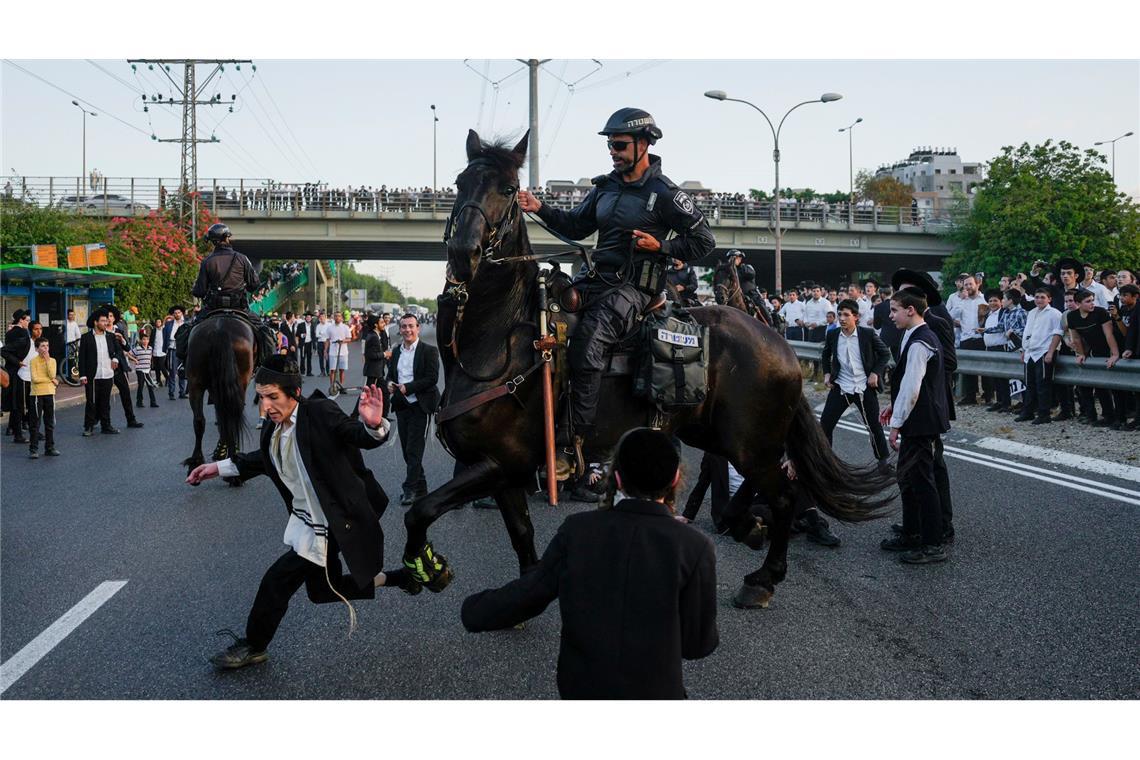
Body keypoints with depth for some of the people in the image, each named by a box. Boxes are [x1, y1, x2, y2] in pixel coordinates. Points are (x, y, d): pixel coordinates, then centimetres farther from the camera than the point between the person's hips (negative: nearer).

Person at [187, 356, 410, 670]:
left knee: (277, 581, -5)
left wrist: (373, 425, -56)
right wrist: (220, 467, 16)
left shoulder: (320, 412, -23)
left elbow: (361, 437, -33)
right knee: (321, 591, 21)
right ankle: (386, 578, 39)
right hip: (307, 521, 9)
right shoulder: (274, 428, -1)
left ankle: (253, 647, 18)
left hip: (329, 525, -9)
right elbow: (265, 458, 20)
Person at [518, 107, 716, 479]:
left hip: (633, 288, -8)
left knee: (586, 347, -27)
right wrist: (540, 209, 7)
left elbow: (704, 241, -2)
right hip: (597, 278, 8)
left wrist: (660, 245, -13)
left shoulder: (665, 193, -5)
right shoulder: (605, 186, 14)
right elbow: (577, 226, 22)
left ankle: (577, 448, -24)